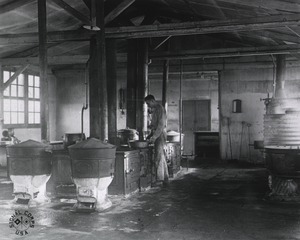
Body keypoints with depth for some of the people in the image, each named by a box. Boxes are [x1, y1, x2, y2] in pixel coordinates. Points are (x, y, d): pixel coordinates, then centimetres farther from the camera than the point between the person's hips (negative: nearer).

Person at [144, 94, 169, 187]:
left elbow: (161, 125, -19)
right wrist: (150, 135, 16)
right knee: (162, 157, 11)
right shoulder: (154, 109, 17)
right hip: (156, 134, 10)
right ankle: (165, 179, 16)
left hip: (160, 134, -10)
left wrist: (154, 137, -21)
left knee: (159, 157, -10)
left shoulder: (160, 109, -13)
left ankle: (160, 178, -8)